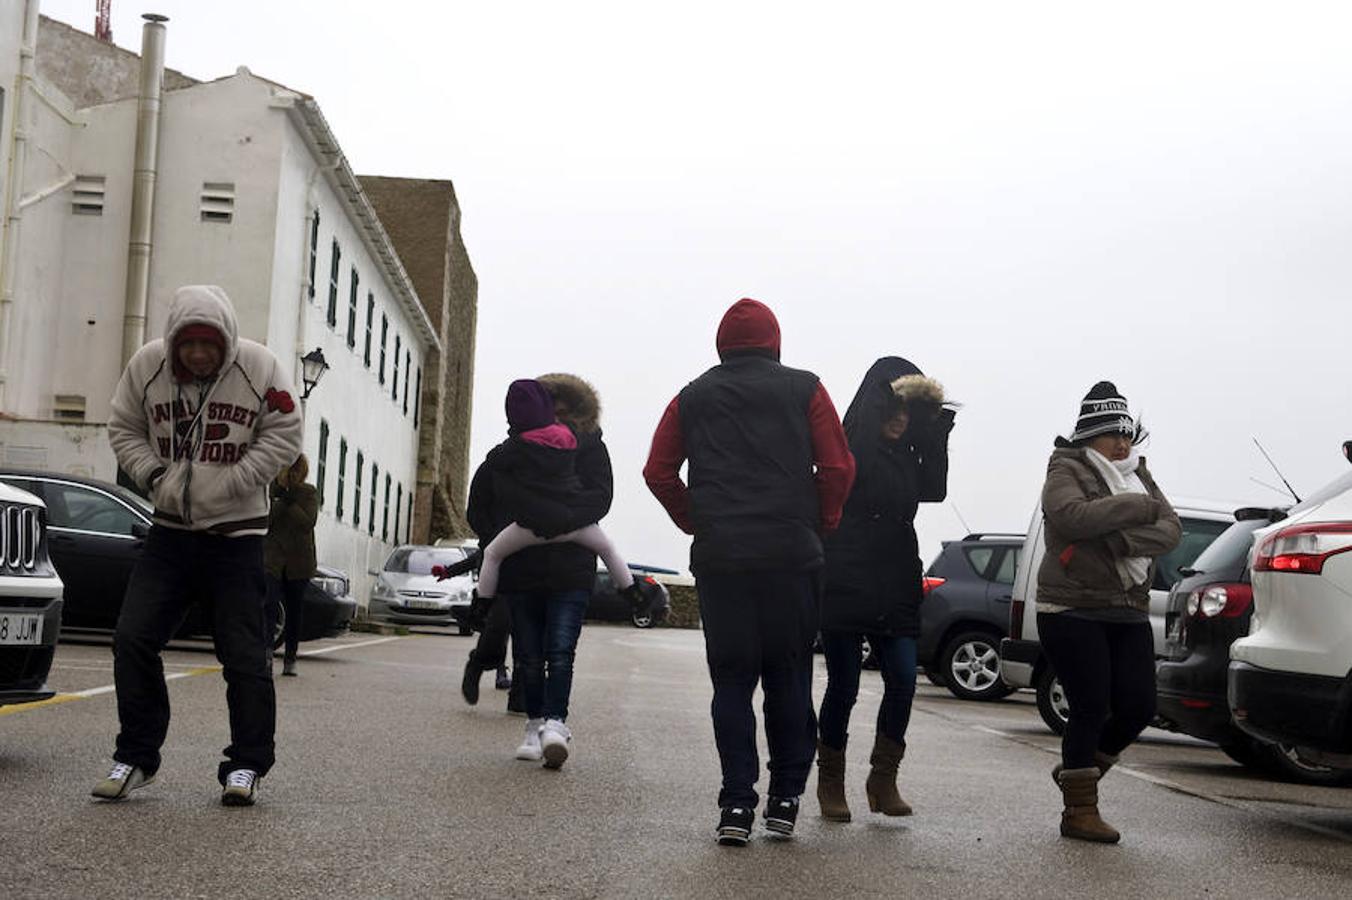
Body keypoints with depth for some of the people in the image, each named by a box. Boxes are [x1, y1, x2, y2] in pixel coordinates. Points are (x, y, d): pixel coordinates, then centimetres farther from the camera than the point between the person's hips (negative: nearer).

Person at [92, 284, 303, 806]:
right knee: (133, 639, -2)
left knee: (245, 654, -2)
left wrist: (226, 484, -15)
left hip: (237, 534, -3)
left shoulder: (259, 367, -10)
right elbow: (123, 429, 8)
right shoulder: (147, 365, -2)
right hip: (170, 530, 3)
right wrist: (155, 477, -8)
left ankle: (246, 765, 10)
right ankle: (136, 756, 12)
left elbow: (284, 435, -8)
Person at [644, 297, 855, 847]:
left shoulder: (692, 398, 12)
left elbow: (659, 473, 7)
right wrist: (818, 526, 11)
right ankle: (785, 797, 10)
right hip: (791, 555, -1)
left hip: (718, 556, 1)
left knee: (731, 679, 5)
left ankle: (737, 805, -1)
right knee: (788, 677, 9)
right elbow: (838, 467, -1)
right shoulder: (804, 390, 6)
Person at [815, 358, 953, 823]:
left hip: (894, 588, 6)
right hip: (846, 587, -6)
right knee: (844, 686, 1)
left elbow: (933, 489, 6)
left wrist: (936, 435, -2)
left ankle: (883, 779, 8)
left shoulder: (903, 454, 13)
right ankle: (830, 782, 16)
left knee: (903, 680, -4)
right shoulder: (851, 449, -7)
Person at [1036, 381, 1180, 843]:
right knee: (1091, 709, -7)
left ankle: (1078, 769, 27)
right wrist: (1137, 506, -15)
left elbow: (1170, 530, -1)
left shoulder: (1137, 476, 15)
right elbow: (1074, 516, -24)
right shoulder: (1067, 471, -2)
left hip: (1128, 614, 6)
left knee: (1138, 706, 2)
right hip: (1073, 611, -6)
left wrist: (1120, 541, -19)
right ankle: (1080, 812, 5)